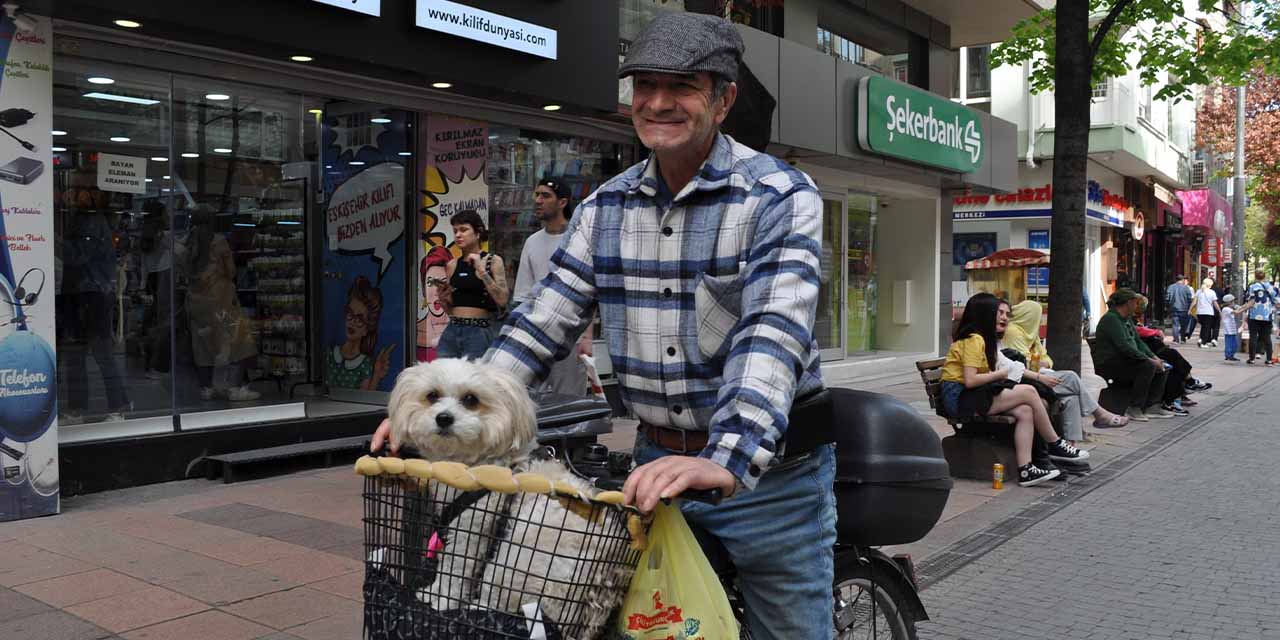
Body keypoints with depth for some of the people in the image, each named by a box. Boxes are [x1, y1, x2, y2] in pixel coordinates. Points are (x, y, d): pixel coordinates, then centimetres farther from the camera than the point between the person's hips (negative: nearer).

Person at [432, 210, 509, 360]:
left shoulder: (493, 261, 0)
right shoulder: (452, 265, 11)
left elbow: (502, 299, -12)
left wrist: (481, 270, -13)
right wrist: (442, 296, -2)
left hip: (480, 332, -4)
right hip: (452, 331, 4)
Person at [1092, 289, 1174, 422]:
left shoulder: (1128, 319, 17)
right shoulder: (1111, 319, -17)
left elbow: (1138, 342, 19)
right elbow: (1124, 347, -25)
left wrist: (1154, 357, 3)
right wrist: (1149, 360, -21)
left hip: (1124, 361, 11)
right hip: (1109, 365, -10)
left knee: (1161, 367, 1)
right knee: (1148, 366, -26)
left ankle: (1152, 406, -2)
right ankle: (1134, 409, -22)